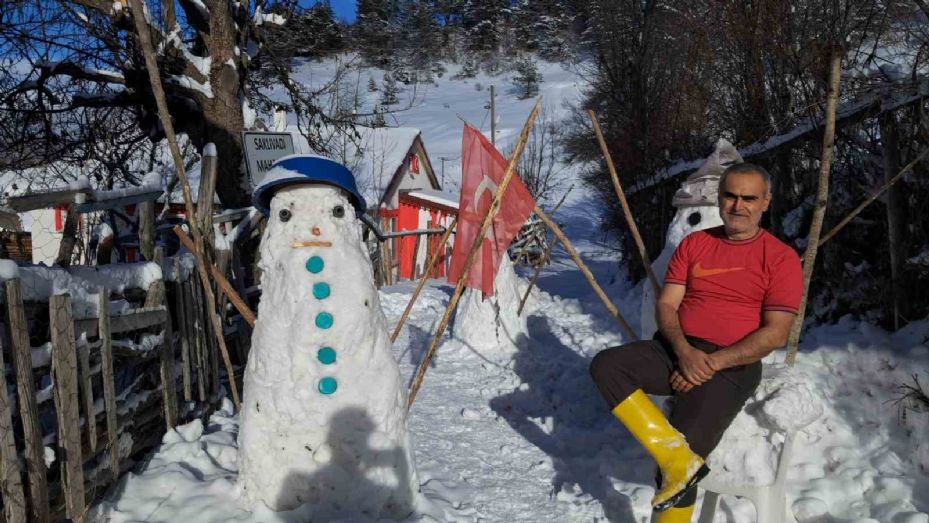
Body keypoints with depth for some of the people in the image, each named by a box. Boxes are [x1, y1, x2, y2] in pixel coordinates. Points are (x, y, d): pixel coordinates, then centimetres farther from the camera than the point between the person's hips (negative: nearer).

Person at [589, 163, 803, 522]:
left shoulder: (781, 259, -1)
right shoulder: (694, 243, 10)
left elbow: (776, 333, -8)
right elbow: (666, 305, 5)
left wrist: (711, 363, -16)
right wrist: (684, 352, -14)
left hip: (731, 365, -4)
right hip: (676, 350, 4)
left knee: (683, 447, -22)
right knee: (606, 366, -22)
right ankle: (676, 457, -27)